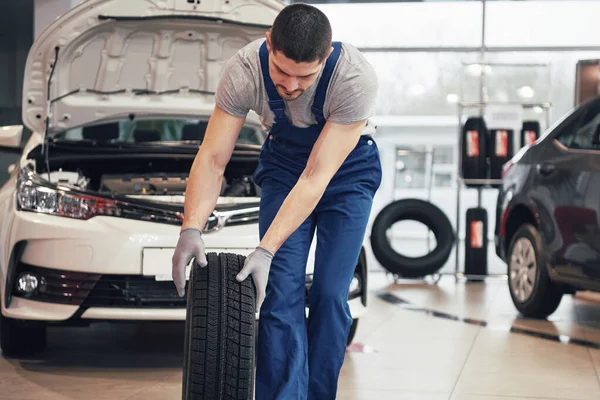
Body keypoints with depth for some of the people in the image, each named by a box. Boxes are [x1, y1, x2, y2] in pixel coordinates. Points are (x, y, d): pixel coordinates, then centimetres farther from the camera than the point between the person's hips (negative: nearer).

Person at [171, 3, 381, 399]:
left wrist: (266, 251, -41)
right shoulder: (243, 71, -29)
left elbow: (316, 178, -36)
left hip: (348, 168, -2)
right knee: (281, 292, -11)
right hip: (284, 162, 2)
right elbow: (212, 159, -23)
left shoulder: (356, 79, -37)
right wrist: (191, 229, -38)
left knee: (330, 294, -9)